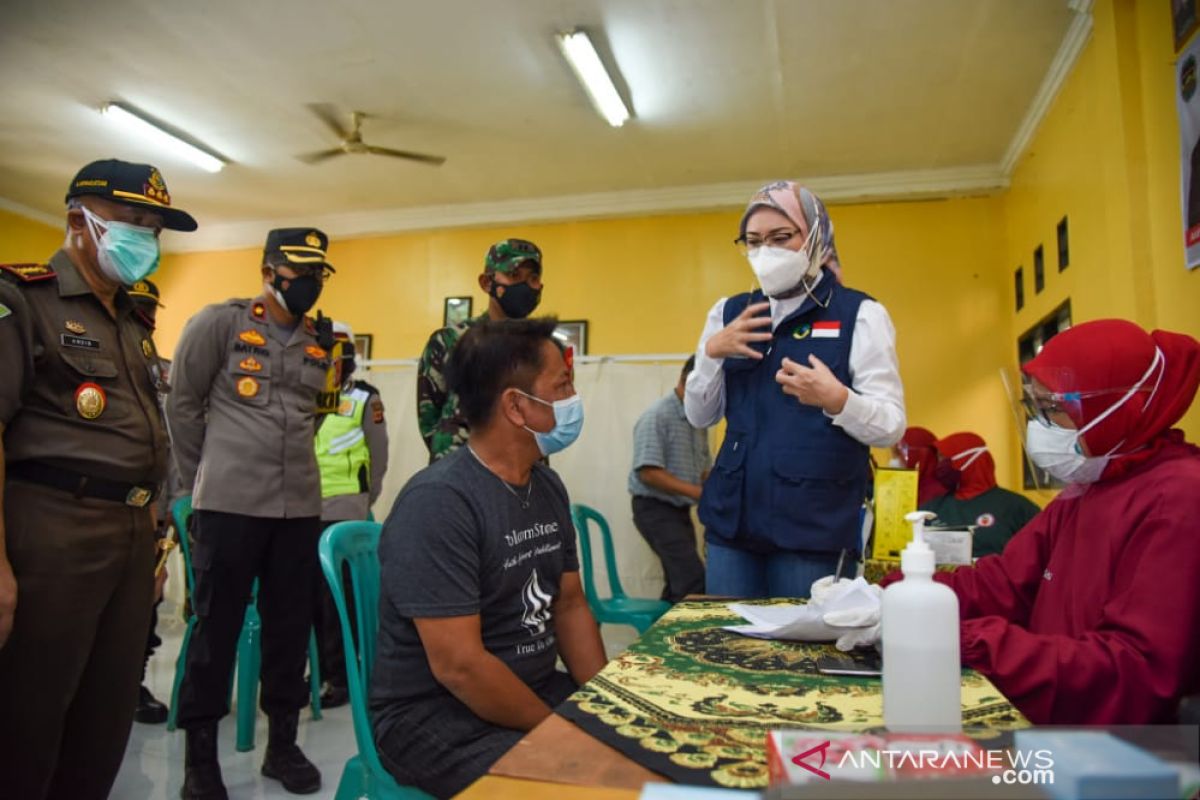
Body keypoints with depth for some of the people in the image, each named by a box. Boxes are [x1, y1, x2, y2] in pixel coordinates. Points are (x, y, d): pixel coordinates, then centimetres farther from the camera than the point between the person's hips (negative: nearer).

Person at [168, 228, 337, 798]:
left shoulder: (321, 343, 11)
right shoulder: (220, 323, -3)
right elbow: (183, 404, 1)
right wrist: (203, 480, 6)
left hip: (301, 506, 5)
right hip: (229, 504, -4)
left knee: (291, 626, 11)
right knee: (216, 627, 5)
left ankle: (282, 743, 26)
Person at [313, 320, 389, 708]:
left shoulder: (364, 399, 0)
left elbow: (378, 459, 1)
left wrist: (363, 505, 0)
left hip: (342, 513, -4)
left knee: (337, 596, -2)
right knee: (311, 594, 10)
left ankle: (341, 676, 8)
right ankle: (319, 668, 25)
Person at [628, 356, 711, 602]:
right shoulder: (656, 417, -15)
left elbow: (703, 468, 17)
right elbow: (648, 472, -21)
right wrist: (697, 492, -24)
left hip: (681, 509, 9)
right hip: (655, 508, -9)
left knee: (679, 582, 10)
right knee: (694, 579, -16)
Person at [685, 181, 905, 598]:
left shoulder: (859, 314, -2)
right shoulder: (729, 313, 10)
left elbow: (891, 426, -6)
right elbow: (699, 415, 10)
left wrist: (836, 400, -26)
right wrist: (711, 352, -7)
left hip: (814, 527, -4)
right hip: (732, 517, 4)